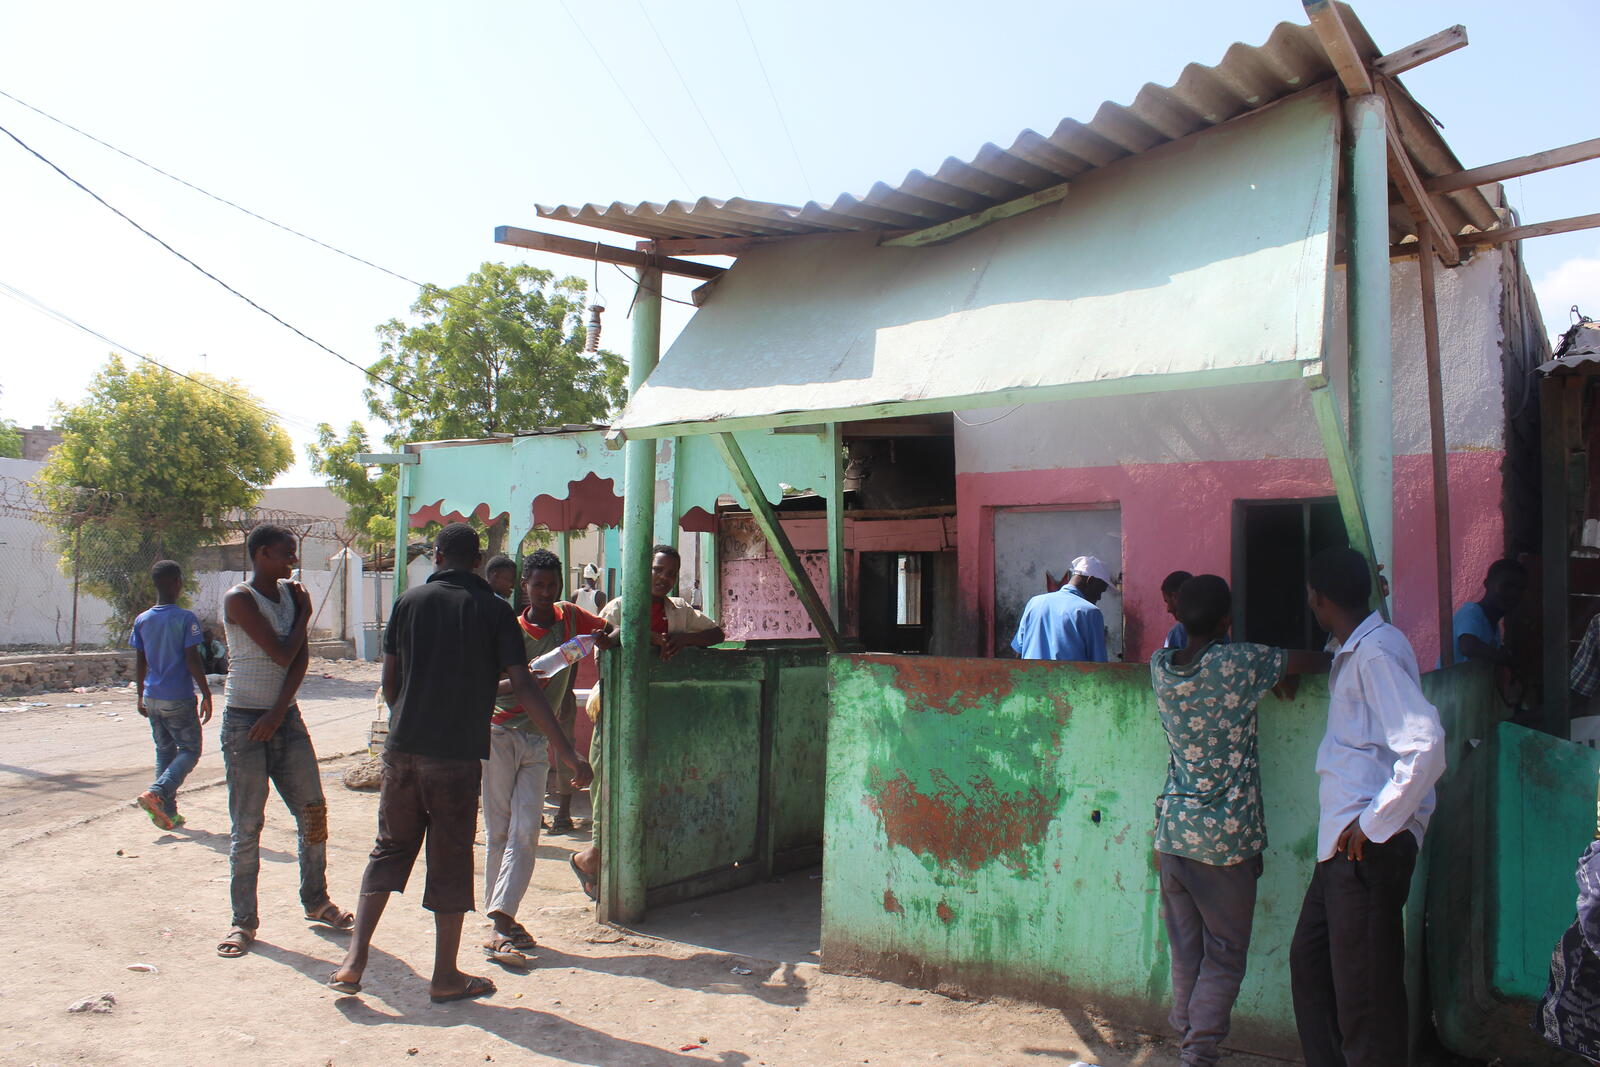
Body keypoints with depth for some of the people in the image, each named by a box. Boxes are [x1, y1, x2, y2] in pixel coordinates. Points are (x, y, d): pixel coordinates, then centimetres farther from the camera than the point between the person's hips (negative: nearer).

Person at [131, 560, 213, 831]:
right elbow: (192, 660, -14)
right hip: (179, 699, -6)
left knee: (164, 752, 14)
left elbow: (140, 663, 10)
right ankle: (157, 792, -16)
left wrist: (142, 696, 20)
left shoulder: (142, 620, 5)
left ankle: (168, 813, 15)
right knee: (190, 750, 5)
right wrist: (206, 695, -8)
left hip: (152, 698, 6)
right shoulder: (185, 618, -12)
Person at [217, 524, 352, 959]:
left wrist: (278, 712, -10)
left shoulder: (291, 592, 8)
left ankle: (315, 900, 24)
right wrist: (304, 615, -3)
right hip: (244, 722, -6)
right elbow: (282, 655, -19)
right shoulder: (239, 599, -12)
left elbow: (301, 657, 0)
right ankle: (244, 920, 12)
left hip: (285, 718, 6)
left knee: (313, 812, 8)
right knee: (248, 826, 0)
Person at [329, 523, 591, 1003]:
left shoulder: (410, 601, 5)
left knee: (390, 848, 17)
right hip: (459, 754, -3)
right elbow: (523, 686, -10)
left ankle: (354, 960, 13)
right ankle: (446, 977, 16)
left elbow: (389, 681, 9)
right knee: (450, 861, 7)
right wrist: (567, 752, -9)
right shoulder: (494, 610, -3)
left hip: (403, 748, 3)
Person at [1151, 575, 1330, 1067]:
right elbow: (1313, 662, 2)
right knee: (1224, 954, 5)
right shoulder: (1240, 664, -12)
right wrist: (1333, 656, 24)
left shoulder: (1160, 666, 2)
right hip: (1226, 836, -4)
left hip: (1173, 833, 5)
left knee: (1185, 951, 13)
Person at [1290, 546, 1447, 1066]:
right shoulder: (1351, 652, 15)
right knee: (1309, 963, 18)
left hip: (1371, 848, -10)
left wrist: (1376, 822, -21)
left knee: (1363, 990, -1)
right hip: (1342, 845, 10)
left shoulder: (1377, 651, -15)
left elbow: (1425, 743, -27)